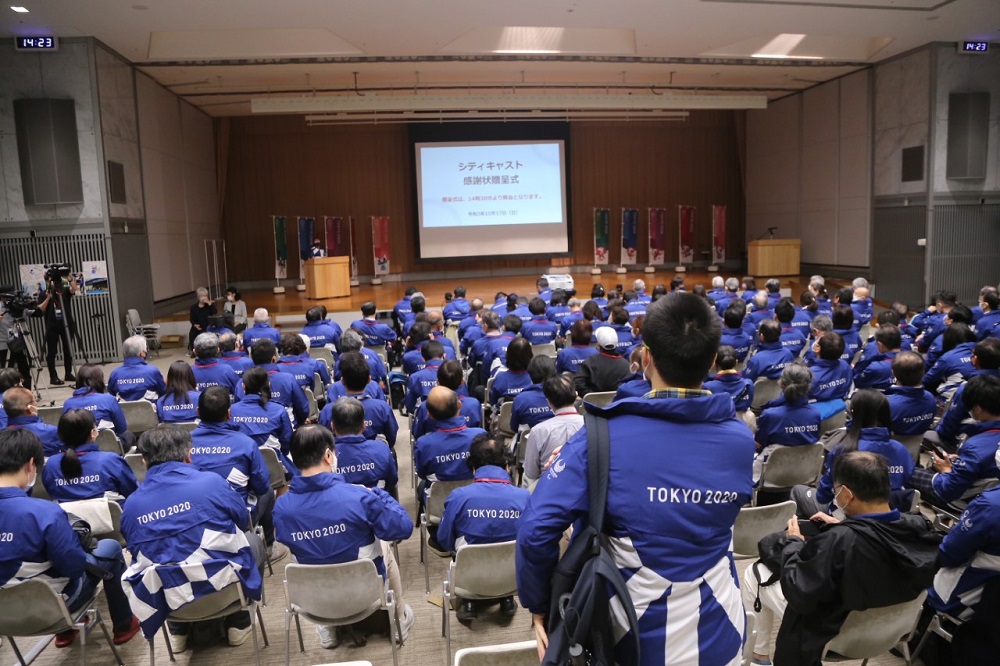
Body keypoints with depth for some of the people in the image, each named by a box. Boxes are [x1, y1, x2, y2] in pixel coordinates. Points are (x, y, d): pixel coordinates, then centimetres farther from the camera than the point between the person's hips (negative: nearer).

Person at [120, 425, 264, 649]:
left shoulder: (130, 505, -4)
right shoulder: (211, 482, -12)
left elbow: (137, 552, 10)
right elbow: (244, 522, 4)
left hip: (165, 599, 4)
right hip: (221, 583, -3)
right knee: (253, 540, 27)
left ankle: (178, 632, 36)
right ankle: (238, 624, 31)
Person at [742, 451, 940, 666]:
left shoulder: (838, 542, -38)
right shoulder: (920, 527, -20)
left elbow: (798, 594, -26)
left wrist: (793, 542, -12)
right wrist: (842, 528, 5)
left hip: (832, 636, -6)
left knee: (755, 572, 13)